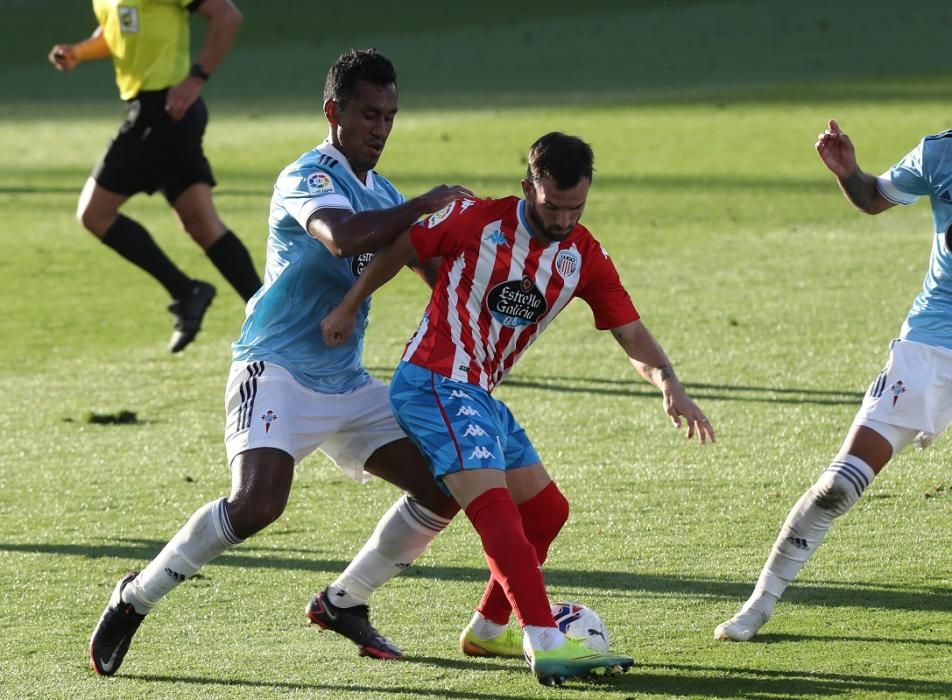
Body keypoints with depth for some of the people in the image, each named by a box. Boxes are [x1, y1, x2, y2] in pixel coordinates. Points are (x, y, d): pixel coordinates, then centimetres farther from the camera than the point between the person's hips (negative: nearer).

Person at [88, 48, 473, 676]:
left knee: (446, 487, -1)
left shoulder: (383, 194, 15)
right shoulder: (308, 178, -13)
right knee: (257, 503, -29)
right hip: (277, 368, -8)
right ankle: (135, 599, -9)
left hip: (346, 383, 8)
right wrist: (425, 205, -25)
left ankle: (341, 603, 15)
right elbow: (343, 237, -34)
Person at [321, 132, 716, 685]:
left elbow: (631, 333, -3)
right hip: (434, 384, -8)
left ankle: (488, 630, 29)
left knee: (547, 510, 14)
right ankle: (546, 645, -33)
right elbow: (401, 249, 0)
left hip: (480, 395, 8)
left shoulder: (587, 259, 1)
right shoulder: (477, 221, -14)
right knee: (498, 510, -22)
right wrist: (348, 308, 8)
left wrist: (667, 381, -22)